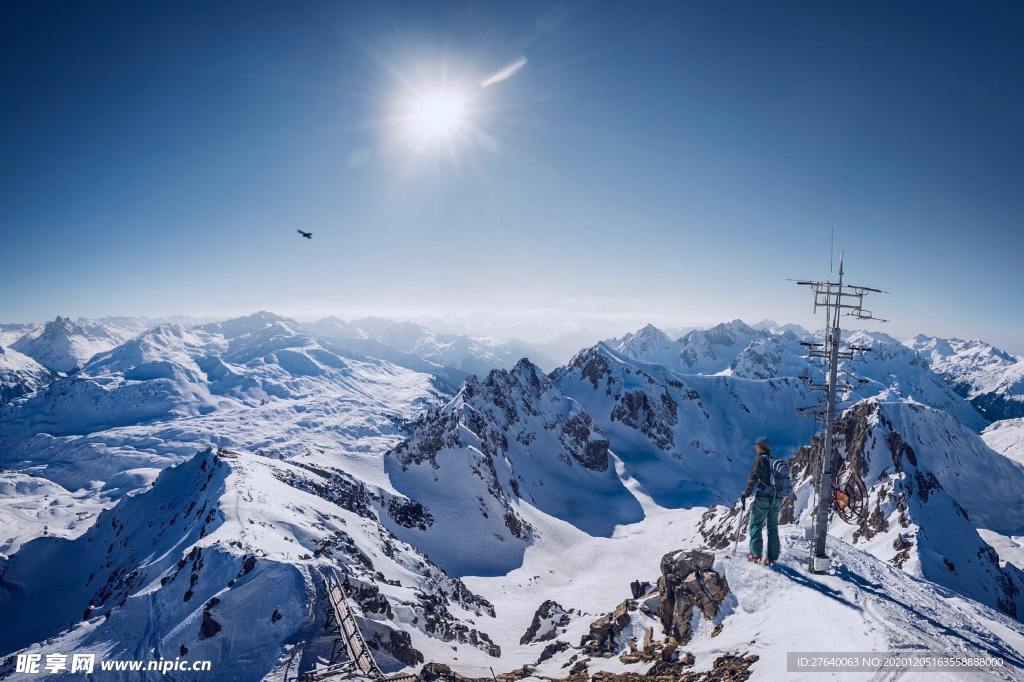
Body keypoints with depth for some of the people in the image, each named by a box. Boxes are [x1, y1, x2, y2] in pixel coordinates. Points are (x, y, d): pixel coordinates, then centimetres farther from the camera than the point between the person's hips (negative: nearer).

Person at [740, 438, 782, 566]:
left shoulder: (760, 459, -5)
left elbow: (753, 478, -12)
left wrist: (745, 494, -8)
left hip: (763, 497, -6)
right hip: (777, 499, 6)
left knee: (755, 525, 2)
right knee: (773, 527, 12)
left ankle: (755, 555, -4)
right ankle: (772, 557, 11)